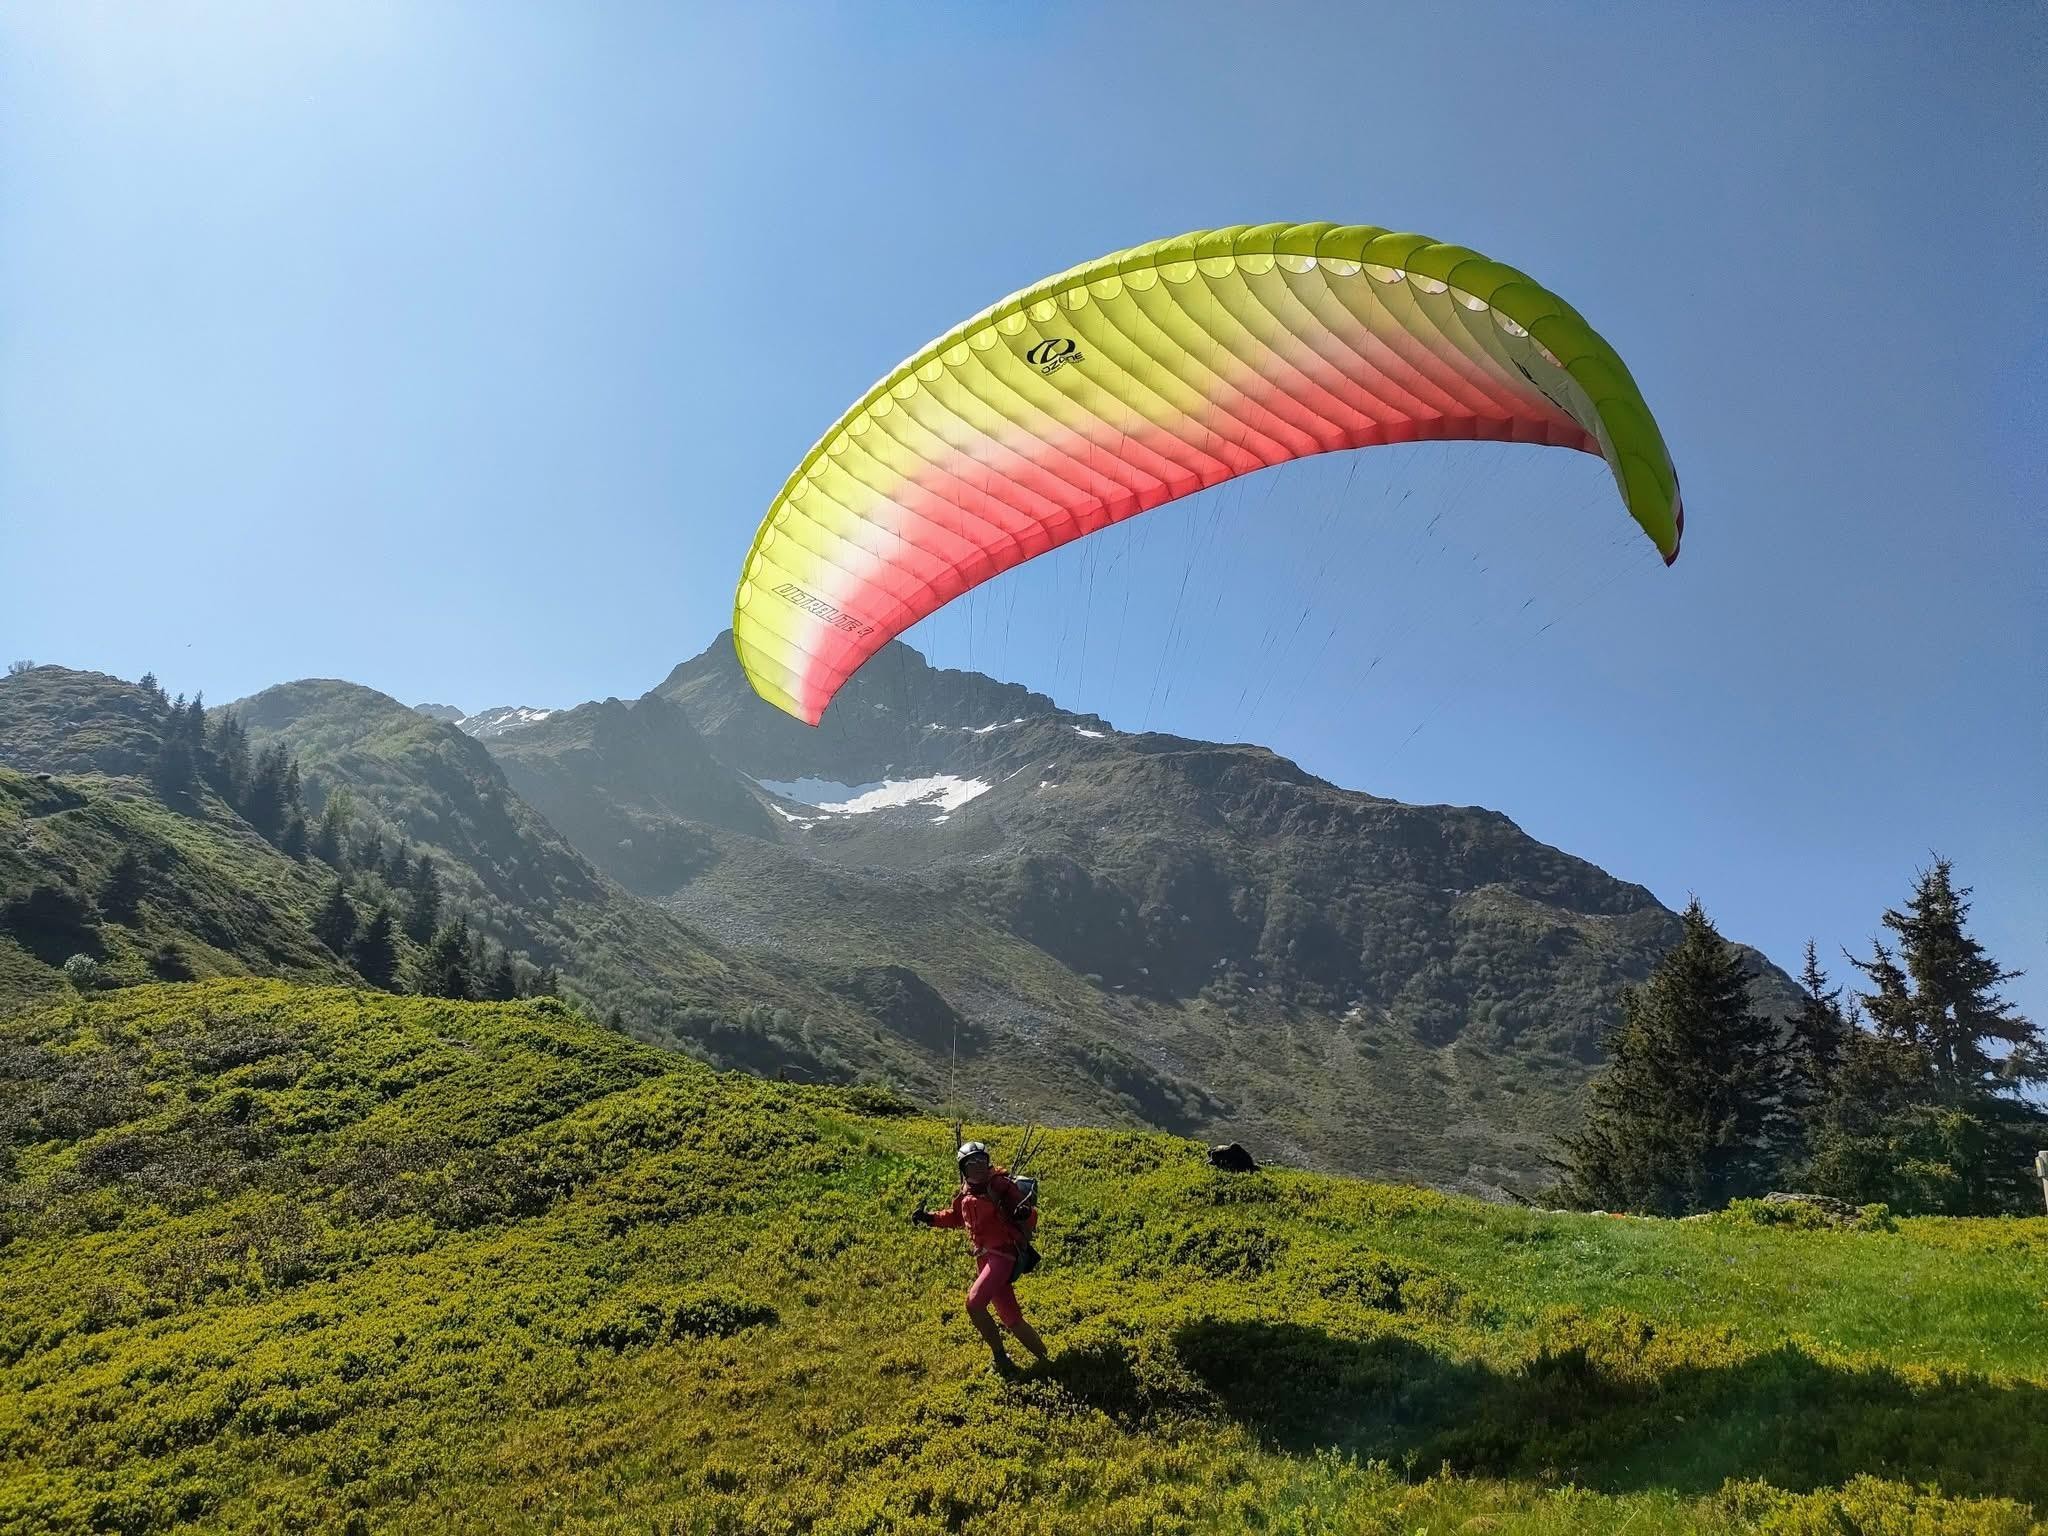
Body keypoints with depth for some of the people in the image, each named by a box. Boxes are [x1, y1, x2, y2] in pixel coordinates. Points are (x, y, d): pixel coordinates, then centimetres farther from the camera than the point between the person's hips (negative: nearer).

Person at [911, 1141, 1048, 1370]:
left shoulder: (1000, 1187, -14)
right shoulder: (964, 1194, 6)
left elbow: (1031, 1216, -16)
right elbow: (955, 1216, 27)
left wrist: (1024, 1214, -38)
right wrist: (929, 1218, 16)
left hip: (1003, 1254, -7)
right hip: (984, 1258, 7)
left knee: (974, 1303, -19)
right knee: (1011, 1319, 10)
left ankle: (1000, 1357, -2)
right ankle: (1042, 1355, 27)